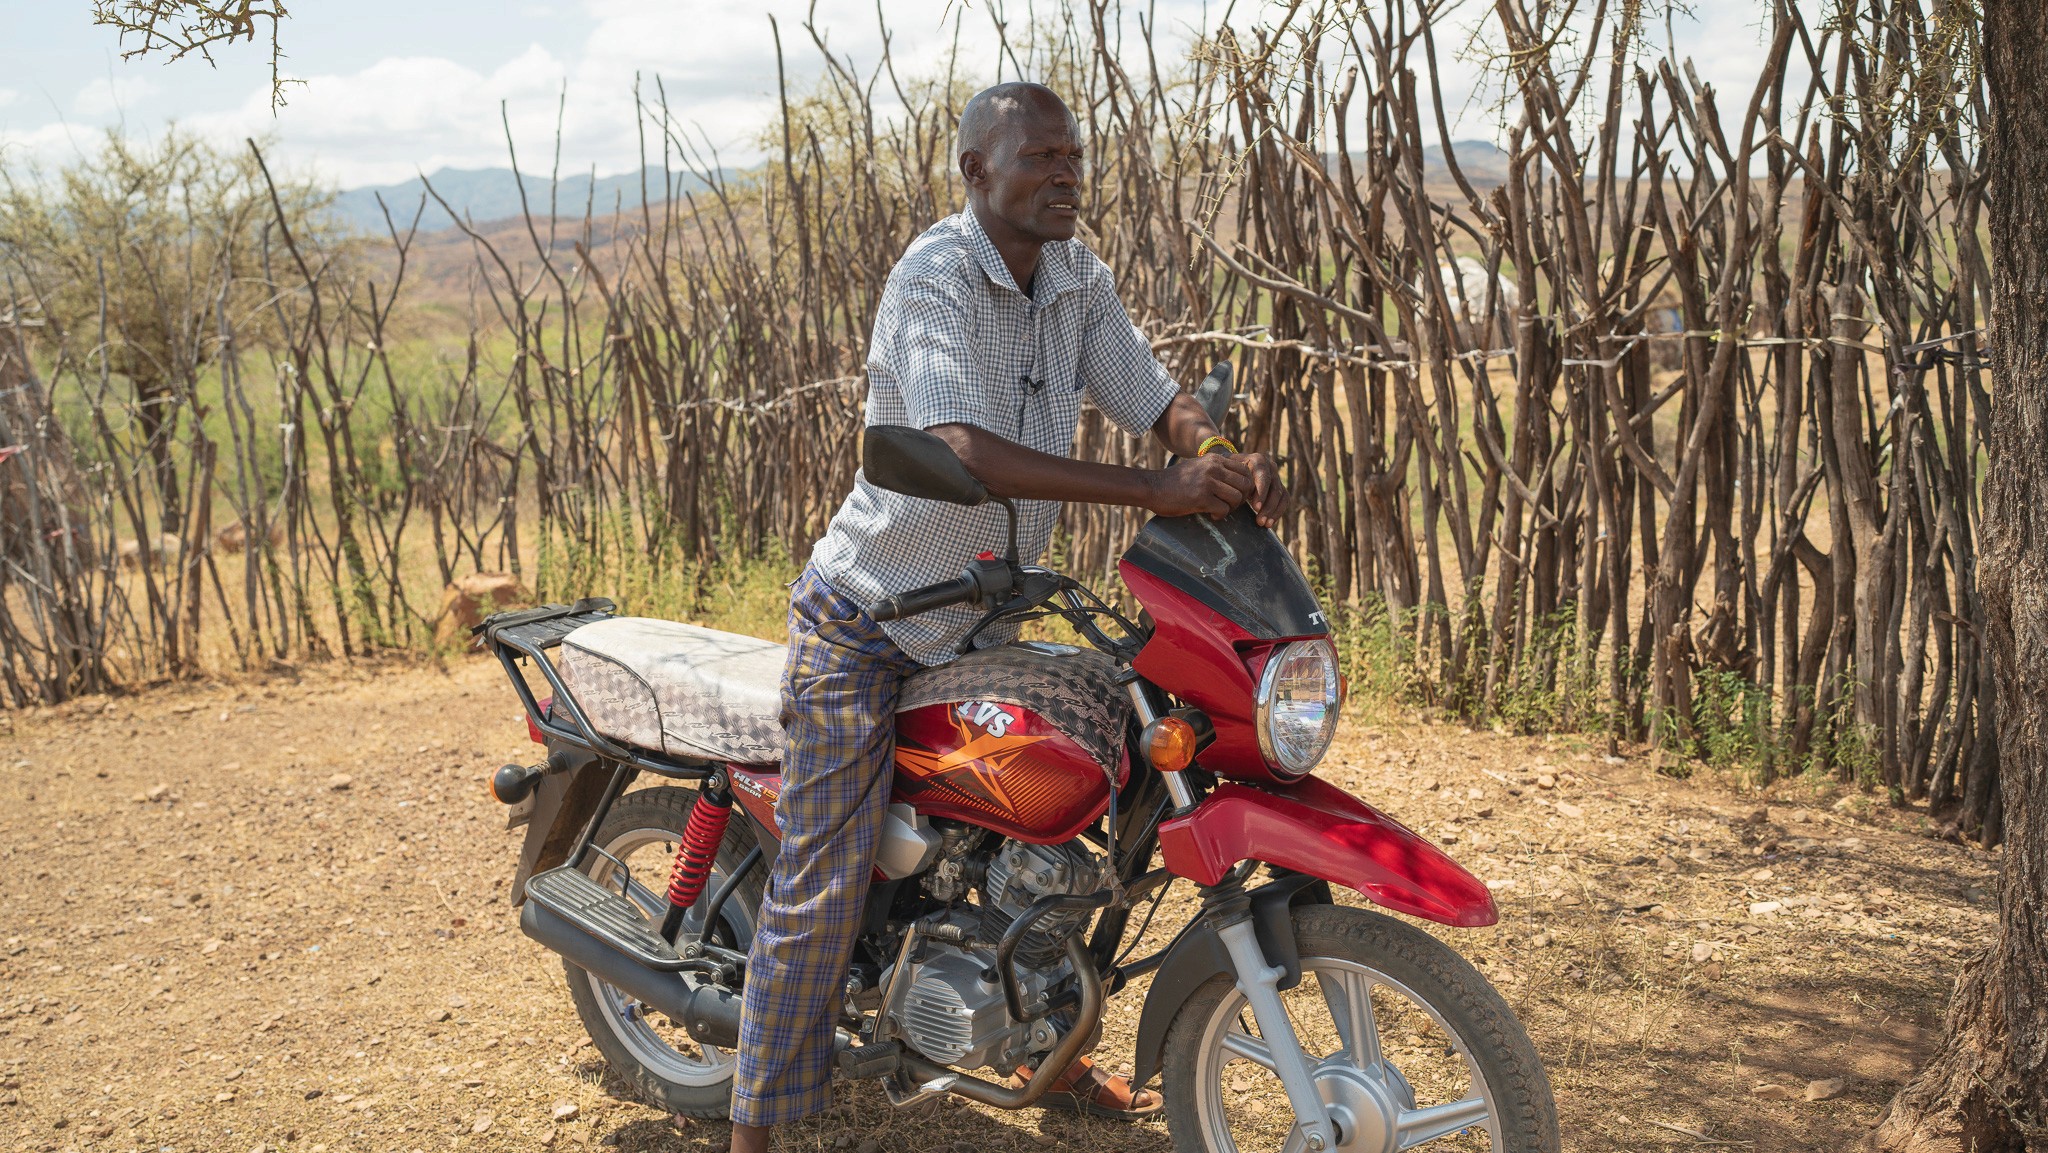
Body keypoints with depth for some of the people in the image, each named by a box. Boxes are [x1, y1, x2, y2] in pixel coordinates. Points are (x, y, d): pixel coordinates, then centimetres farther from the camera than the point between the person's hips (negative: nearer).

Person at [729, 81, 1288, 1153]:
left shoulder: (1079, 278, 2)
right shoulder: (934, 277, -22)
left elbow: (1156, 399, -1)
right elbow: (967, 450, -37)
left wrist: (1228, 461, -25)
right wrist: (1157, 489, -42)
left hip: (982, 620, 8)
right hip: (866, 625, -8)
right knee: (823, 884, -6)